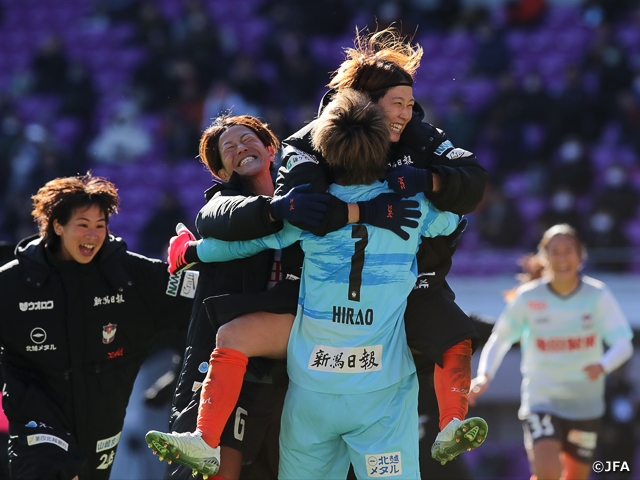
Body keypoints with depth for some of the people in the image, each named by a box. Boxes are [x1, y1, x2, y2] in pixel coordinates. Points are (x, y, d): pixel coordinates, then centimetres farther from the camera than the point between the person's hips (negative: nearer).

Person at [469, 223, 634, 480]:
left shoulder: (598, 295, -7)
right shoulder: (527, 297, -7)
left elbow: (624, 344, -13)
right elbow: (500, 339, 4)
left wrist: (602, 366, -35)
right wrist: (485, 374, -13)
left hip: (585, 404, 2)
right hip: (541, 399, -2)